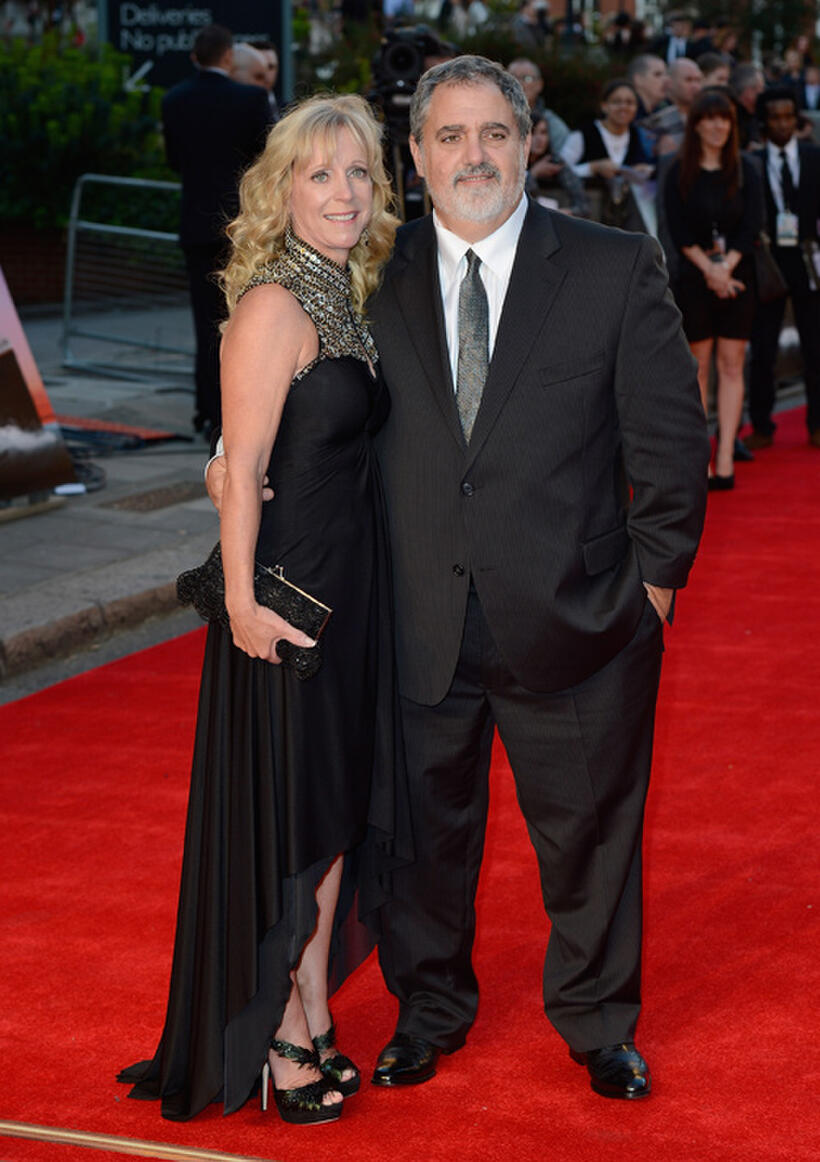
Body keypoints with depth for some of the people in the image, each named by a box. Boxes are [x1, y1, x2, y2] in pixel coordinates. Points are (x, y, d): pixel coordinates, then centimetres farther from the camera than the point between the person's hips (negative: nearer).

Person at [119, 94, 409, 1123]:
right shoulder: (274, 307, -15)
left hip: (350, 590, 9)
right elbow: (242, 469, -18)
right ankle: (281, 1040, 16)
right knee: (284, 816, 2)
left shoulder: (348, 301, 10)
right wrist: (242, 599, -22)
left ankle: (313, 1020, 28)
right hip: (287, 589, -8)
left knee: (337, 809, 15)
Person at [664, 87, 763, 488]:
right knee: (698, 366, 1)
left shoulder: (745, 171, 6)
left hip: (737, 276, 1)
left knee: (731, 365, -1)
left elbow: (751, 226, -1)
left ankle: (725, 461, -3)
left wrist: (725, 268, -12)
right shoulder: (680, 173, 2)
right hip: (694, 276, -1)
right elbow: (678, 231, -4)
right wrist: (710, 270, -13)